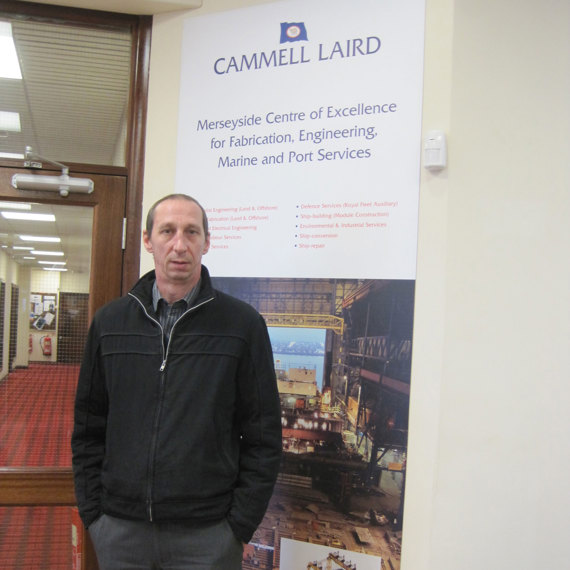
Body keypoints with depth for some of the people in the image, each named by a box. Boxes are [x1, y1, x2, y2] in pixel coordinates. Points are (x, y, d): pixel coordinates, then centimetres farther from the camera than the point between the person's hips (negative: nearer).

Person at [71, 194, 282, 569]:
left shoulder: (243, 324, -4)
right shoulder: (110, 322, 5)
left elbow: (264, 437, -4)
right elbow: (88, 430, 9)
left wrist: (240, 527, -6)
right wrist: (92, 512, 3)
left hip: (207, 536, -2)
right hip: (119, 531, 3)